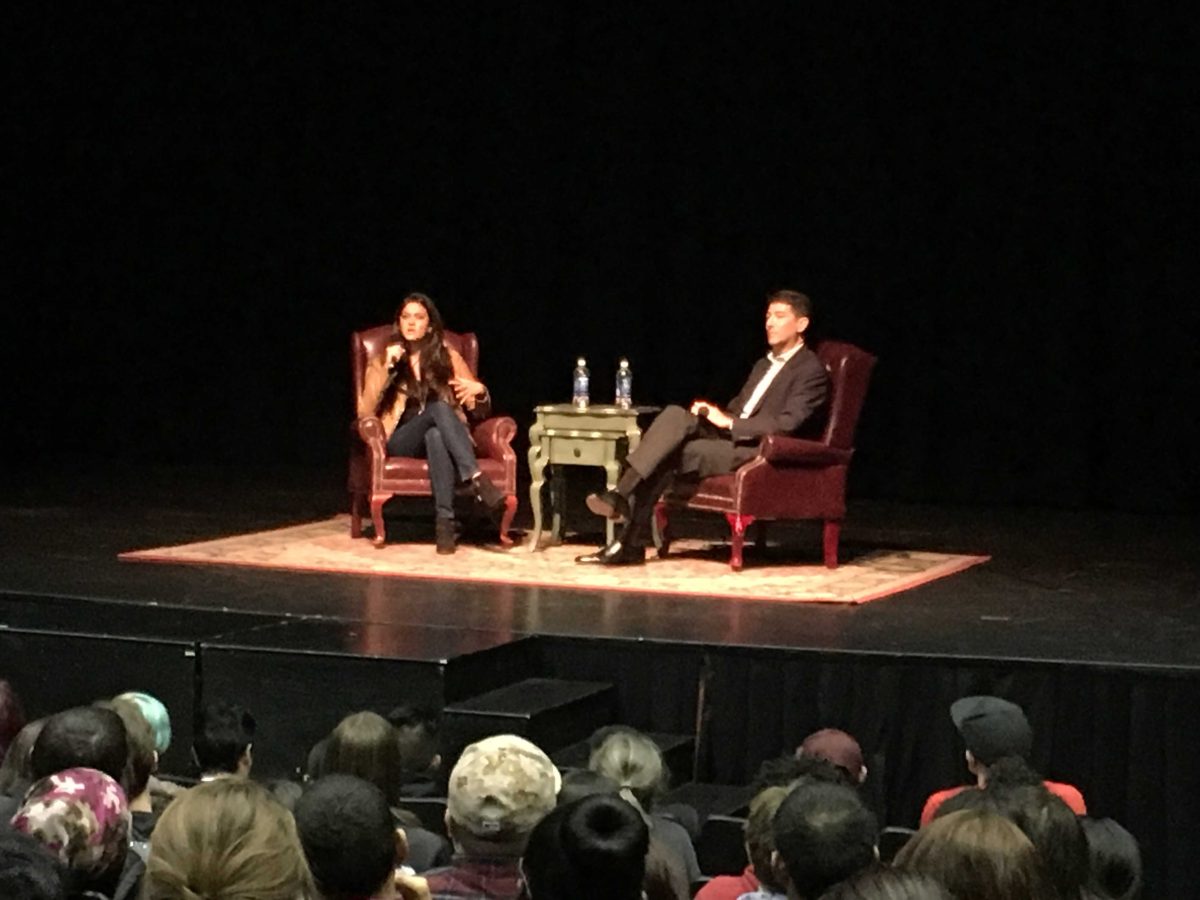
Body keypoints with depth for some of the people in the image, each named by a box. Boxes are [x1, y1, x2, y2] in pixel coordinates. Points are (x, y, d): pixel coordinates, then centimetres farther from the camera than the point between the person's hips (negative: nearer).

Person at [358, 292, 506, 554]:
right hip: (401, 442, -1)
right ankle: (478, 480, -50)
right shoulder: (383, 361, 12)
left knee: (435, 435, -40)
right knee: (439, 407, -34)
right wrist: (385, 368, -12)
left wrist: (479, 391, -9)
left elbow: (480, 411, 15)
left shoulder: (448, 358, 14)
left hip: (443, 438, 1)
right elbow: (365, 412, -3)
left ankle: (445, 520, -50)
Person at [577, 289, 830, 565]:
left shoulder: (812, 371, -5)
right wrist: (712, 412, 2)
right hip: (730, 437, 8)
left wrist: (729, 422, -16)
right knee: (675, 415, -19)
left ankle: (631, 542, -22)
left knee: (672, 455, -24)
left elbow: (786, 424, -18)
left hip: (759, 453, -8)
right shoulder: (764, 365, 25)